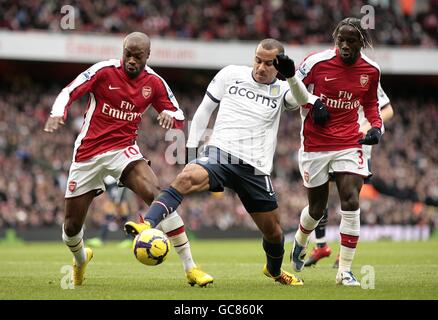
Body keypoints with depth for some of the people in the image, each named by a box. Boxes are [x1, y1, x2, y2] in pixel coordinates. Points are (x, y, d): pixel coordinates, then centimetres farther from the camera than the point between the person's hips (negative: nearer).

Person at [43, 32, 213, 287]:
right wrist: (58, 113, -32)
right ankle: (80, 259, 46)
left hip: (124, 149, 1)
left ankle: (190, 267, -24)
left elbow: (179, 116, 6)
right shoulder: (104, 71, -10)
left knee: (156, 194, -26)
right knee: (72, 226, 6)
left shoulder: (154, 83, -1)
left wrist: (170, 115, -19)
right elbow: (68, 92, -11)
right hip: (88, 153, 0)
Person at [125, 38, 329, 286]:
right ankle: (148, 224, -50)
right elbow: (205, 109, 14)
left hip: (255, 169, 2)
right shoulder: (231, 75, 8)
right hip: (219, 155, -2)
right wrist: (191, 147, 8)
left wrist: (291, 76, -34)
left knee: (273, 231, 10)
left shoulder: (281, 90, 8)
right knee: (187, 178, -35)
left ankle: (274, 270, 42)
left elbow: (302, 99, -14)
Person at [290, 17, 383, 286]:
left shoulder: (371, 70, -1)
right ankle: (300, 241, 45)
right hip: (315, 144, -2)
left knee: (351, 202, -14)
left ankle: (345, 271, -6)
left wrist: (377, 126, 0)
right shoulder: (317, 62, -13)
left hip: (350, 144, 2)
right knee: (317, 208, 9)